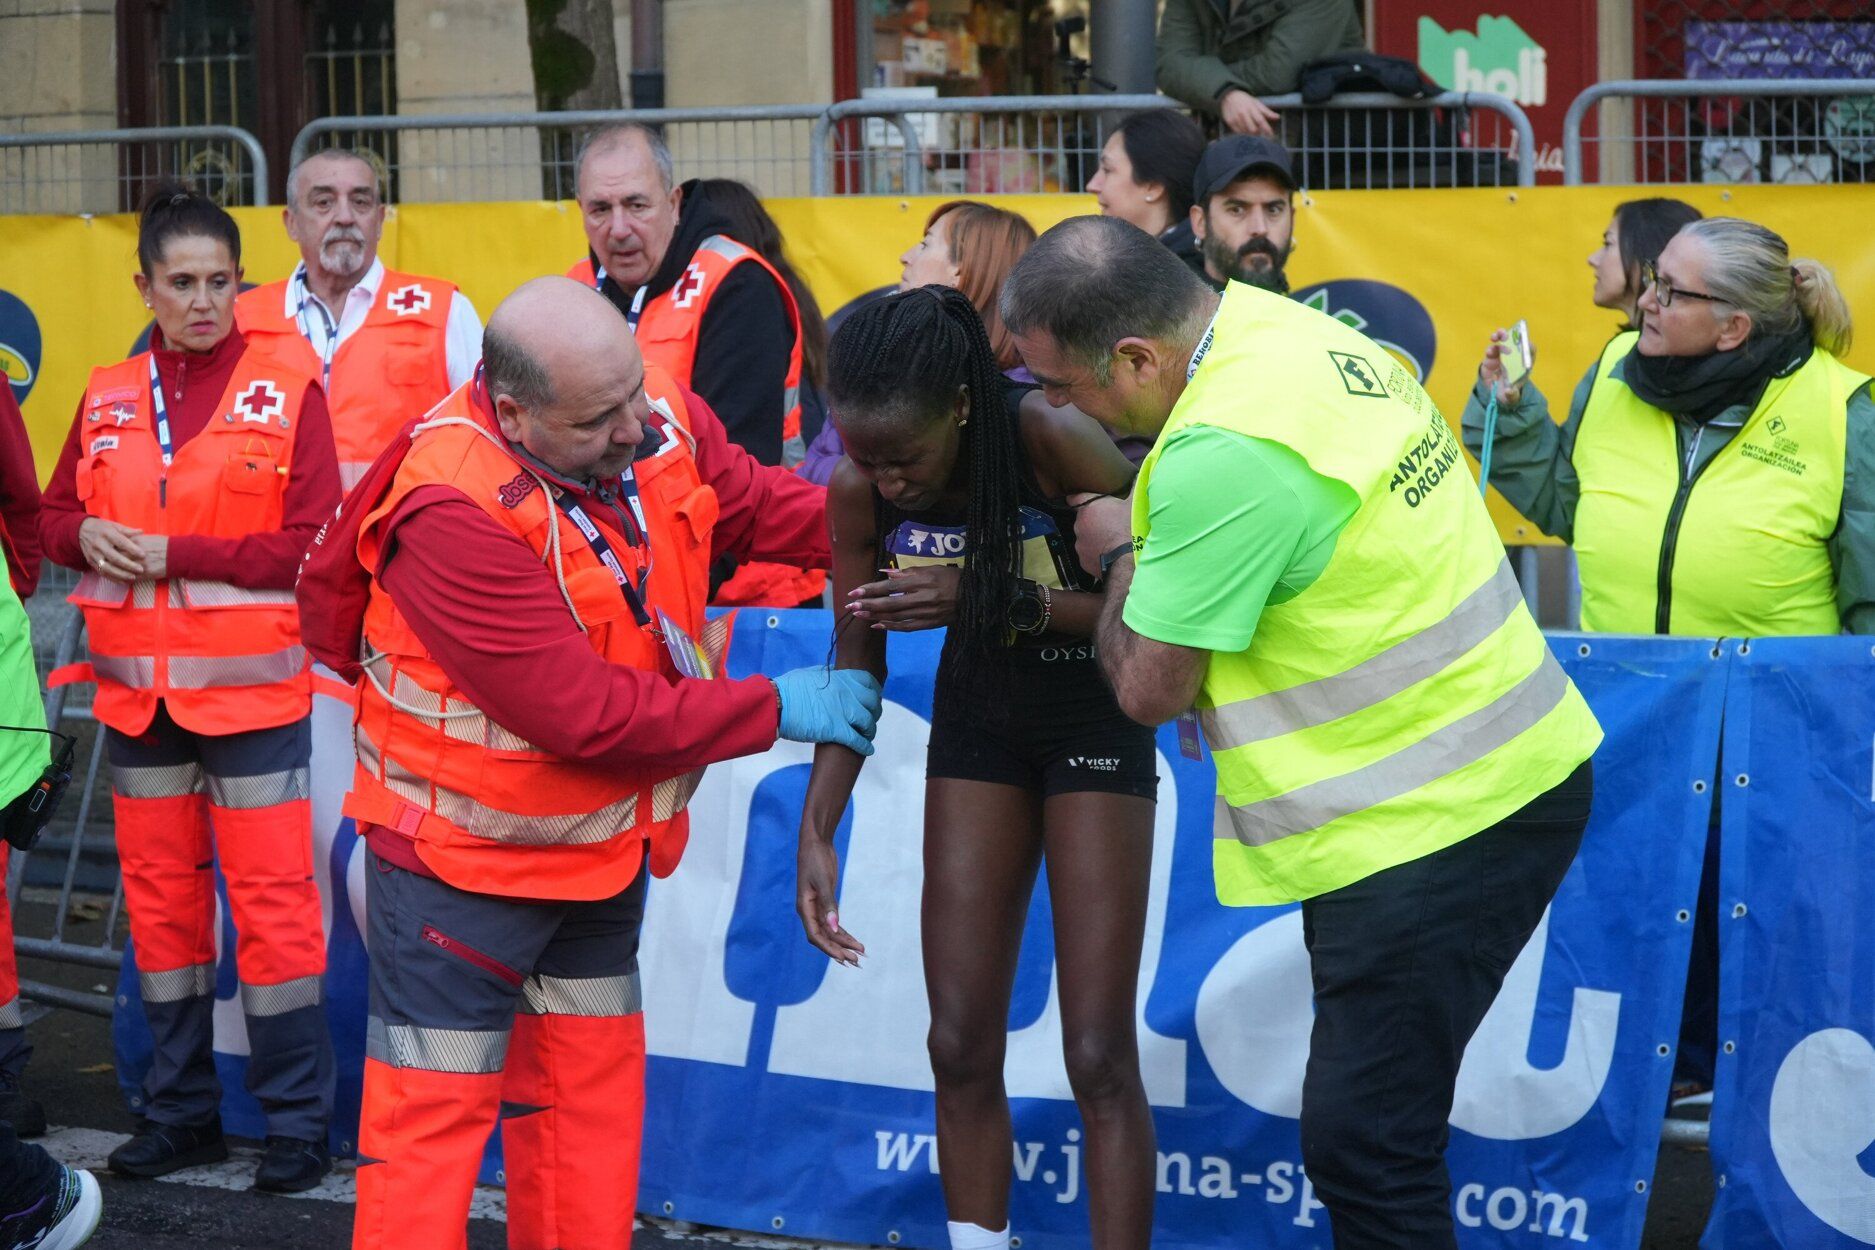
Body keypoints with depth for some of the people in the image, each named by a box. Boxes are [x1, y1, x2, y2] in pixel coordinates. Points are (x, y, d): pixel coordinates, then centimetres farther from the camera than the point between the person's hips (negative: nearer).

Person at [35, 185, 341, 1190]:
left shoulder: (286, 392, -5)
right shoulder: (108, 399, 8)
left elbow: (314, 543, -12)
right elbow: (52, 516, 14)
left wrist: (174, 555, -17)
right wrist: (85, 539, -9)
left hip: (250, 691, -4)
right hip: (138, 693, 4)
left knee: (271, 899, -3)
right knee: (160, 898, 11)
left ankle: (296, 1121, 6)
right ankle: (180, 1111, 23)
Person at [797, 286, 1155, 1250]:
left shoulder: (1052, 439, -30)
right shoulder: (858, 493, -16)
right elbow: (858, 663, -2)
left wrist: (988, 597, -33)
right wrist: (817, 832, -5)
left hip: (1094, 713, -4)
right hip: (977, 715, 4)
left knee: (1098, 1054, -7)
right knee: (960, 1043, 3)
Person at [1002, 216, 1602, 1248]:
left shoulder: (1221, 455, -25)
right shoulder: (1287, 326, 5)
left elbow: (1148, 688, -13)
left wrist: (1122, 553, 3)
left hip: (1436, 819, -10)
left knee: (1361, 1147, -9)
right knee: (1367, 1131, 18)